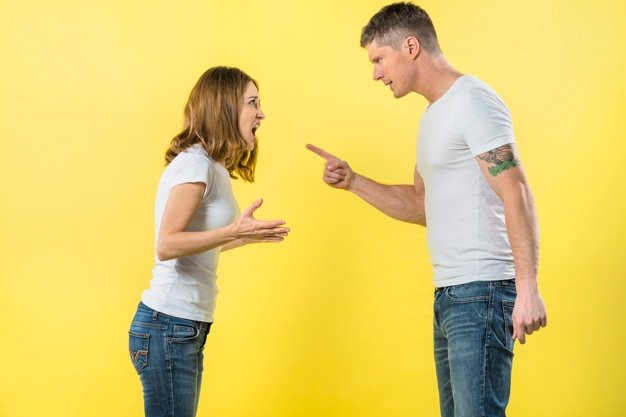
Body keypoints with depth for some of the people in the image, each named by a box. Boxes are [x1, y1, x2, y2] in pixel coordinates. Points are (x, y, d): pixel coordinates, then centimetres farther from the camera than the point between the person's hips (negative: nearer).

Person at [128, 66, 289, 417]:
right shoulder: (194, 163, -13)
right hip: (168, 328, -9)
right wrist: (233, 232, -30)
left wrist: (248, 236, 21)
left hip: (188, 329, 9)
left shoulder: (211, 167, 14)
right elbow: (167, 246, -21)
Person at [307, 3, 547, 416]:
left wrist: (528, 287, -24)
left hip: (481, 293, -9)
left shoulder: (473, 101, -10)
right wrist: (352, 182, 16)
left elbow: (517, 195, -17)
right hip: (449, 294, 9)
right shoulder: (433, 114, 19)